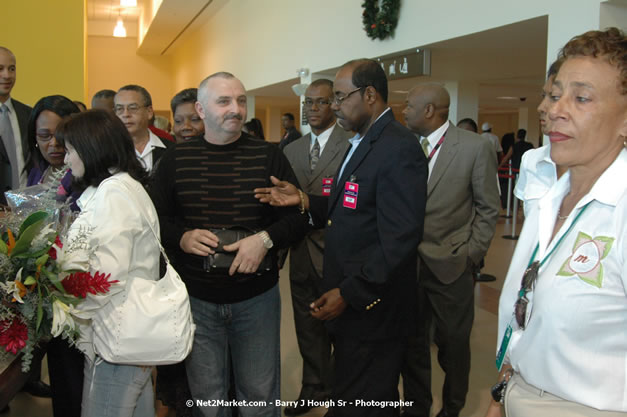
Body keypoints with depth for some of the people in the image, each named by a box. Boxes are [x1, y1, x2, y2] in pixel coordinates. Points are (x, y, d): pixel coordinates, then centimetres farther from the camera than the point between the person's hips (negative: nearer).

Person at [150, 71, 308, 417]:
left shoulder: (269, 156, -1)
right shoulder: (175, 159, 1)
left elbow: (298, 215, -2)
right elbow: (155, 218, 4)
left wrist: (266, 238, -20)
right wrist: (181, 238, -16)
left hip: (257, 297, 0)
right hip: (196, 297, 1)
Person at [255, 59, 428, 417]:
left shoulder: (398, 148, -19)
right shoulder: (360, 143, 14)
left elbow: (399, 239, -24)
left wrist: (349, 293, -20)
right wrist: (304, 200, 2)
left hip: (371, 310, -9)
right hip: (350, 306, 9)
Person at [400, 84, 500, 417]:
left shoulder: (475, 147, -6)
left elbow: (488, 209, -3)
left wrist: (471, 255, -7)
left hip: (450, 266, -3)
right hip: (407, 263, 3)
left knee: (453, 344, 10)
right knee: (412, 342, 13)